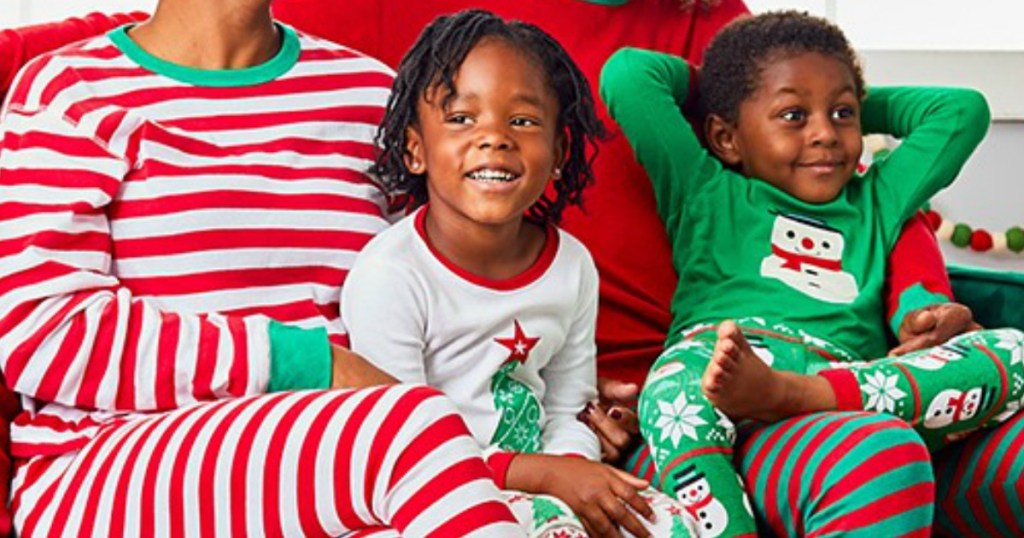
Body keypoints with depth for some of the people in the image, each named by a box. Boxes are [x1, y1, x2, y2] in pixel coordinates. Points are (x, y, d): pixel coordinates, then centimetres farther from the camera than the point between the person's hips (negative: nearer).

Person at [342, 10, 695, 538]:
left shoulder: (573, 266, 2)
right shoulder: (388, 277, -18)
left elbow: (567, 413, 10)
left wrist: (572, 467, -14)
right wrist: (546, 475, -21)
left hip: (539, 483, 6)